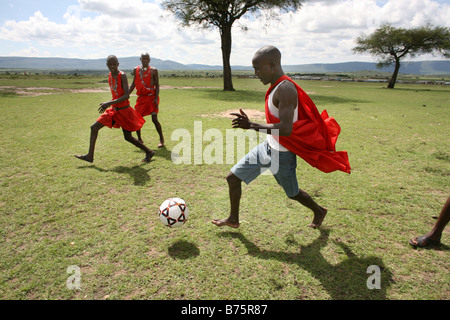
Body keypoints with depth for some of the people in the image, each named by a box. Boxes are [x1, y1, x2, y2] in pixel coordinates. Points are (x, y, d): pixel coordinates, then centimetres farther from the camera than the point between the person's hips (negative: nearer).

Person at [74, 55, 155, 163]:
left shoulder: (122, 75, -17)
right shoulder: (110, 75, 5)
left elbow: (126, 95, -25)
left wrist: (110, 103, -30)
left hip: (124, 110, -7)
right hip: (113, 110, 7)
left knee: (128, 137, 0)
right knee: (94, 127, 5)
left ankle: (149, 152, 18)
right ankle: (90, 155, 14)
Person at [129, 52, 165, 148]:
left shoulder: (154, 70, -3)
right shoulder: (136, 70, 8)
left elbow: (157, 85, -3)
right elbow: (133, 84, 15)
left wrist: (156, 98, -14)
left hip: (152, 97, -4)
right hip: (141, 97, 4)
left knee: (154, 119, -12)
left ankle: (161, 139, 4)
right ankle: (139, 139, 21)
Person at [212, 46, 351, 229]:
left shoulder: (285, 89, -27)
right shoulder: (276, 87, 3)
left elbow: (286, 129, -36)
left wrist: (251, 126, -33)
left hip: (282, 155, -9)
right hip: (267, 148, 9)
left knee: (293, 193, 16)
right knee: (233, 177, 8)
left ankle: (319, 212, 48)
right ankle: (233, 219, 28)